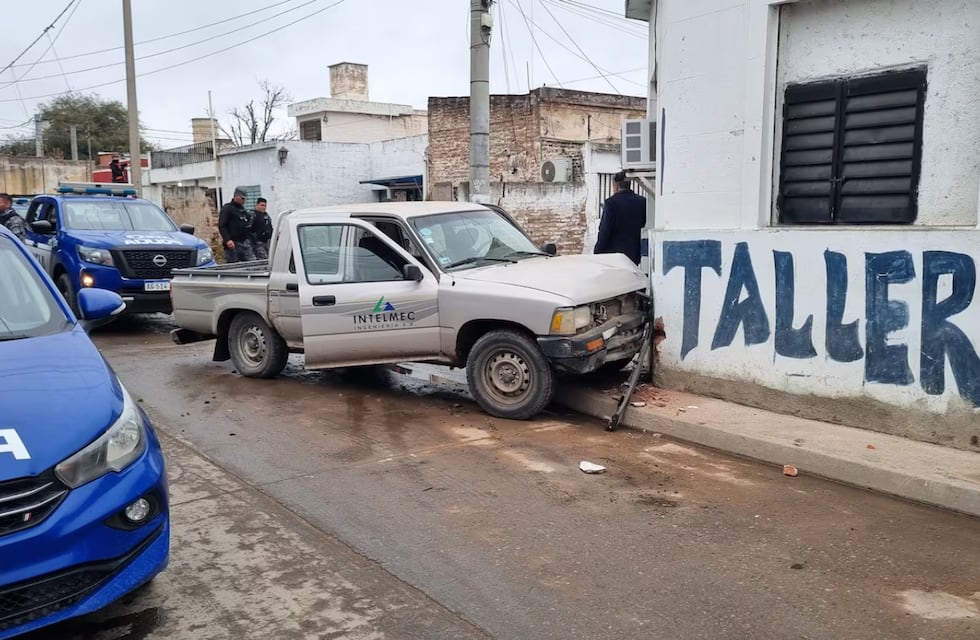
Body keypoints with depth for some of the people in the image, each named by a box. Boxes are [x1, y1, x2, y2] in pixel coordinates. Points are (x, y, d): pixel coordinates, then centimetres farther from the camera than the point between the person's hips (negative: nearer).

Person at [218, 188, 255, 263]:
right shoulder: (227, 209, -3)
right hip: (233, 244, -7)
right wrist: (227, 240, -23)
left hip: (245, 242, 7)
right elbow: (222, 226, -11)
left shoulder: (244, 210, 20)